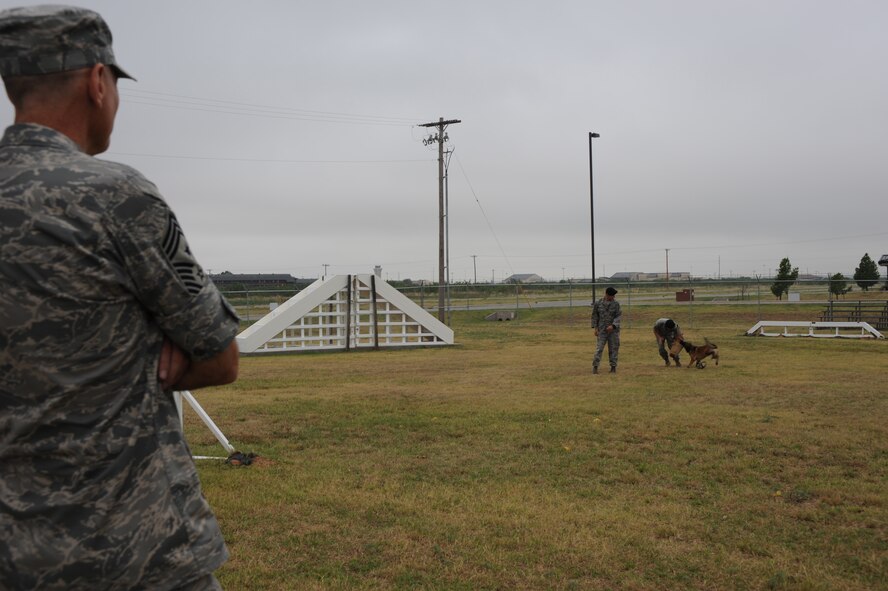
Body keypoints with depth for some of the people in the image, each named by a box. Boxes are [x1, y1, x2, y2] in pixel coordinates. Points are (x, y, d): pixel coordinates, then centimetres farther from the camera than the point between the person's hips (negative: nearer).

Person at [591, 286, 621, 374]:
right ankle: (595, 366, -5)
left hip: (613, 329, 1)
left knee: (613, 349, 5)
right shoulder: (598, 303, 0)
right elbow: (595, 316, 6)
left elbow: (619, 316, -8)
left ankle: (613, 367, 14)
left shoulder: (616, 304, -2)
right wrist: (595, 328, 0)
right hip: (602, 330, -1)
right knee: (599, 348, -6)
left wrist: (612, 326, -21)